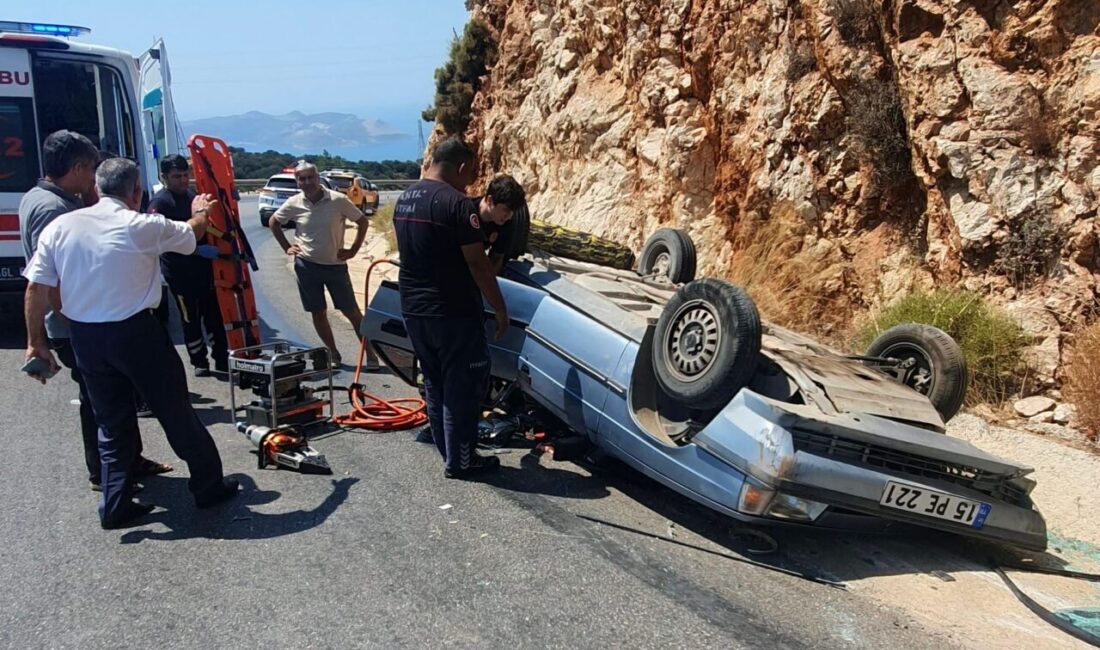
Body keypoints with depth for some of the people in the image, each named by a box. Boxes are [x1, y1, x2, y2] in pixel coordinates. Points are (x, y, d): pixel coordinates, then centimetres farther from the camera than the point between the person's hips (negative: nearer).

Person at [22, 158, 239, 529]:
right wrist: (200, 212, 33)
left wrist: (36, 342, 7)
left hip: (84, 337, 4)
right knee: (176, 412, 9)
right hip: (136, 333, -4)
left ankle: (115, 506, 21)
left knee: (111, 422, 16)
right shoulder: (145, 226, -9)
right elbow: (192, 233, 11)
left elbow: (36, 288, -1)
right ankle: (209, 486, 21)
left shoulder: (60, 226, 1)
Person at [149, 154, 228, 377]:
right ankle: (200, 362, 17)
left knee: (214, 314, 9)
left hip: (204, 266, 6)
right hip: (179, 272, -6)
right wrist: (198, 250, -29)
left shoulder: (193, 195, 9)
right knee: (191, 319, 5)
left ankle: (222, 360, 17)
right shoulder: (159, 203, -12)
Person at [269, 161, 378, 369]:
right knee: (318, 313, 8)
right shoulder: (294, 204, -5)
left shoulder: (338, 200, -12)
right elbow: (273, 222, 13)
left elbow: (363, 221, -2)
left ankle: (370, 353, 10)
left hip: (336, 265, -2)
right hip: (306, 266, 2)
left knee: (351, 311, 1)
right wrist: (286, 247, 6)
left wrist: (353, 250, -5)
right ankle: (333, 354, 23)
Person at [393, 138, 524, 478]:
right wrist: (500, 308, -9)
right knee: (462, 386, 4)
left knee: (434, 384, 16)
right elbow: (477, 263, -18)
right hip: (453, 313, -8)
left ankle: (449, 453, 26)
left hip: (413, 310, 8)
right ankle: (460, 461, 11)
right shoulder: (457, 202, -17)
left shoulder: (404, 199, 10)